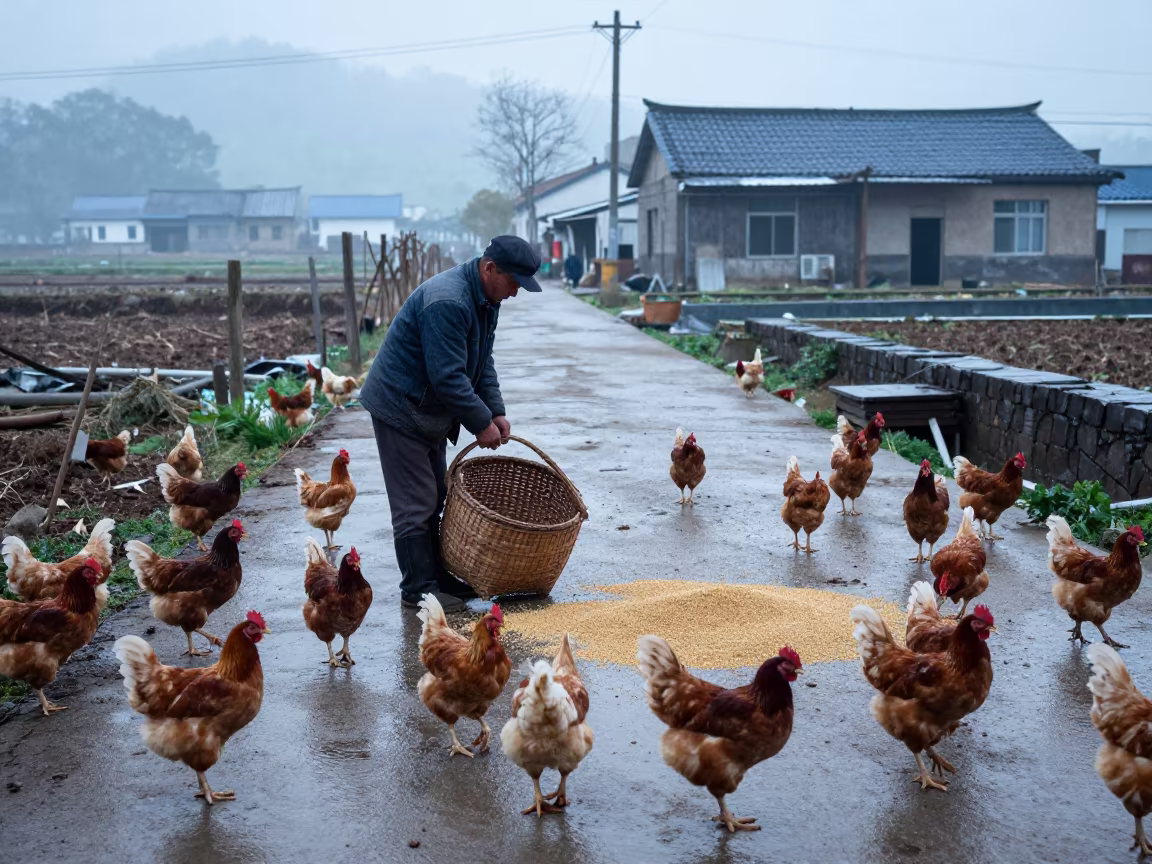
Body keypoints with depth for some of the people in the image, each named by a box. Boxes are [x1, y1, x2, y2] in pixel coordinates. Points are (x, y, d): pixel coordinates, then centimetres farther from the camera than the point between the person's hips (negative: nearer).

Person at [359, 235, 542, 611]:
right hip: (400, 408, -10)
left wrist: (496, 411, 0)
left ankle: (437, 577, 25)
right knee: (415, 504, -5)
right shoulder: (447, 302, -28)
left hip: (428, 411, 10)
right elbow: (448, 376, -29)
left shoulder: (485, 298, 4)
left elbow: (482, 362, 10)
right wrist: (481, 423, -21)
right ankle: (418, 589, 4)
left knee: (433, 499, 15)